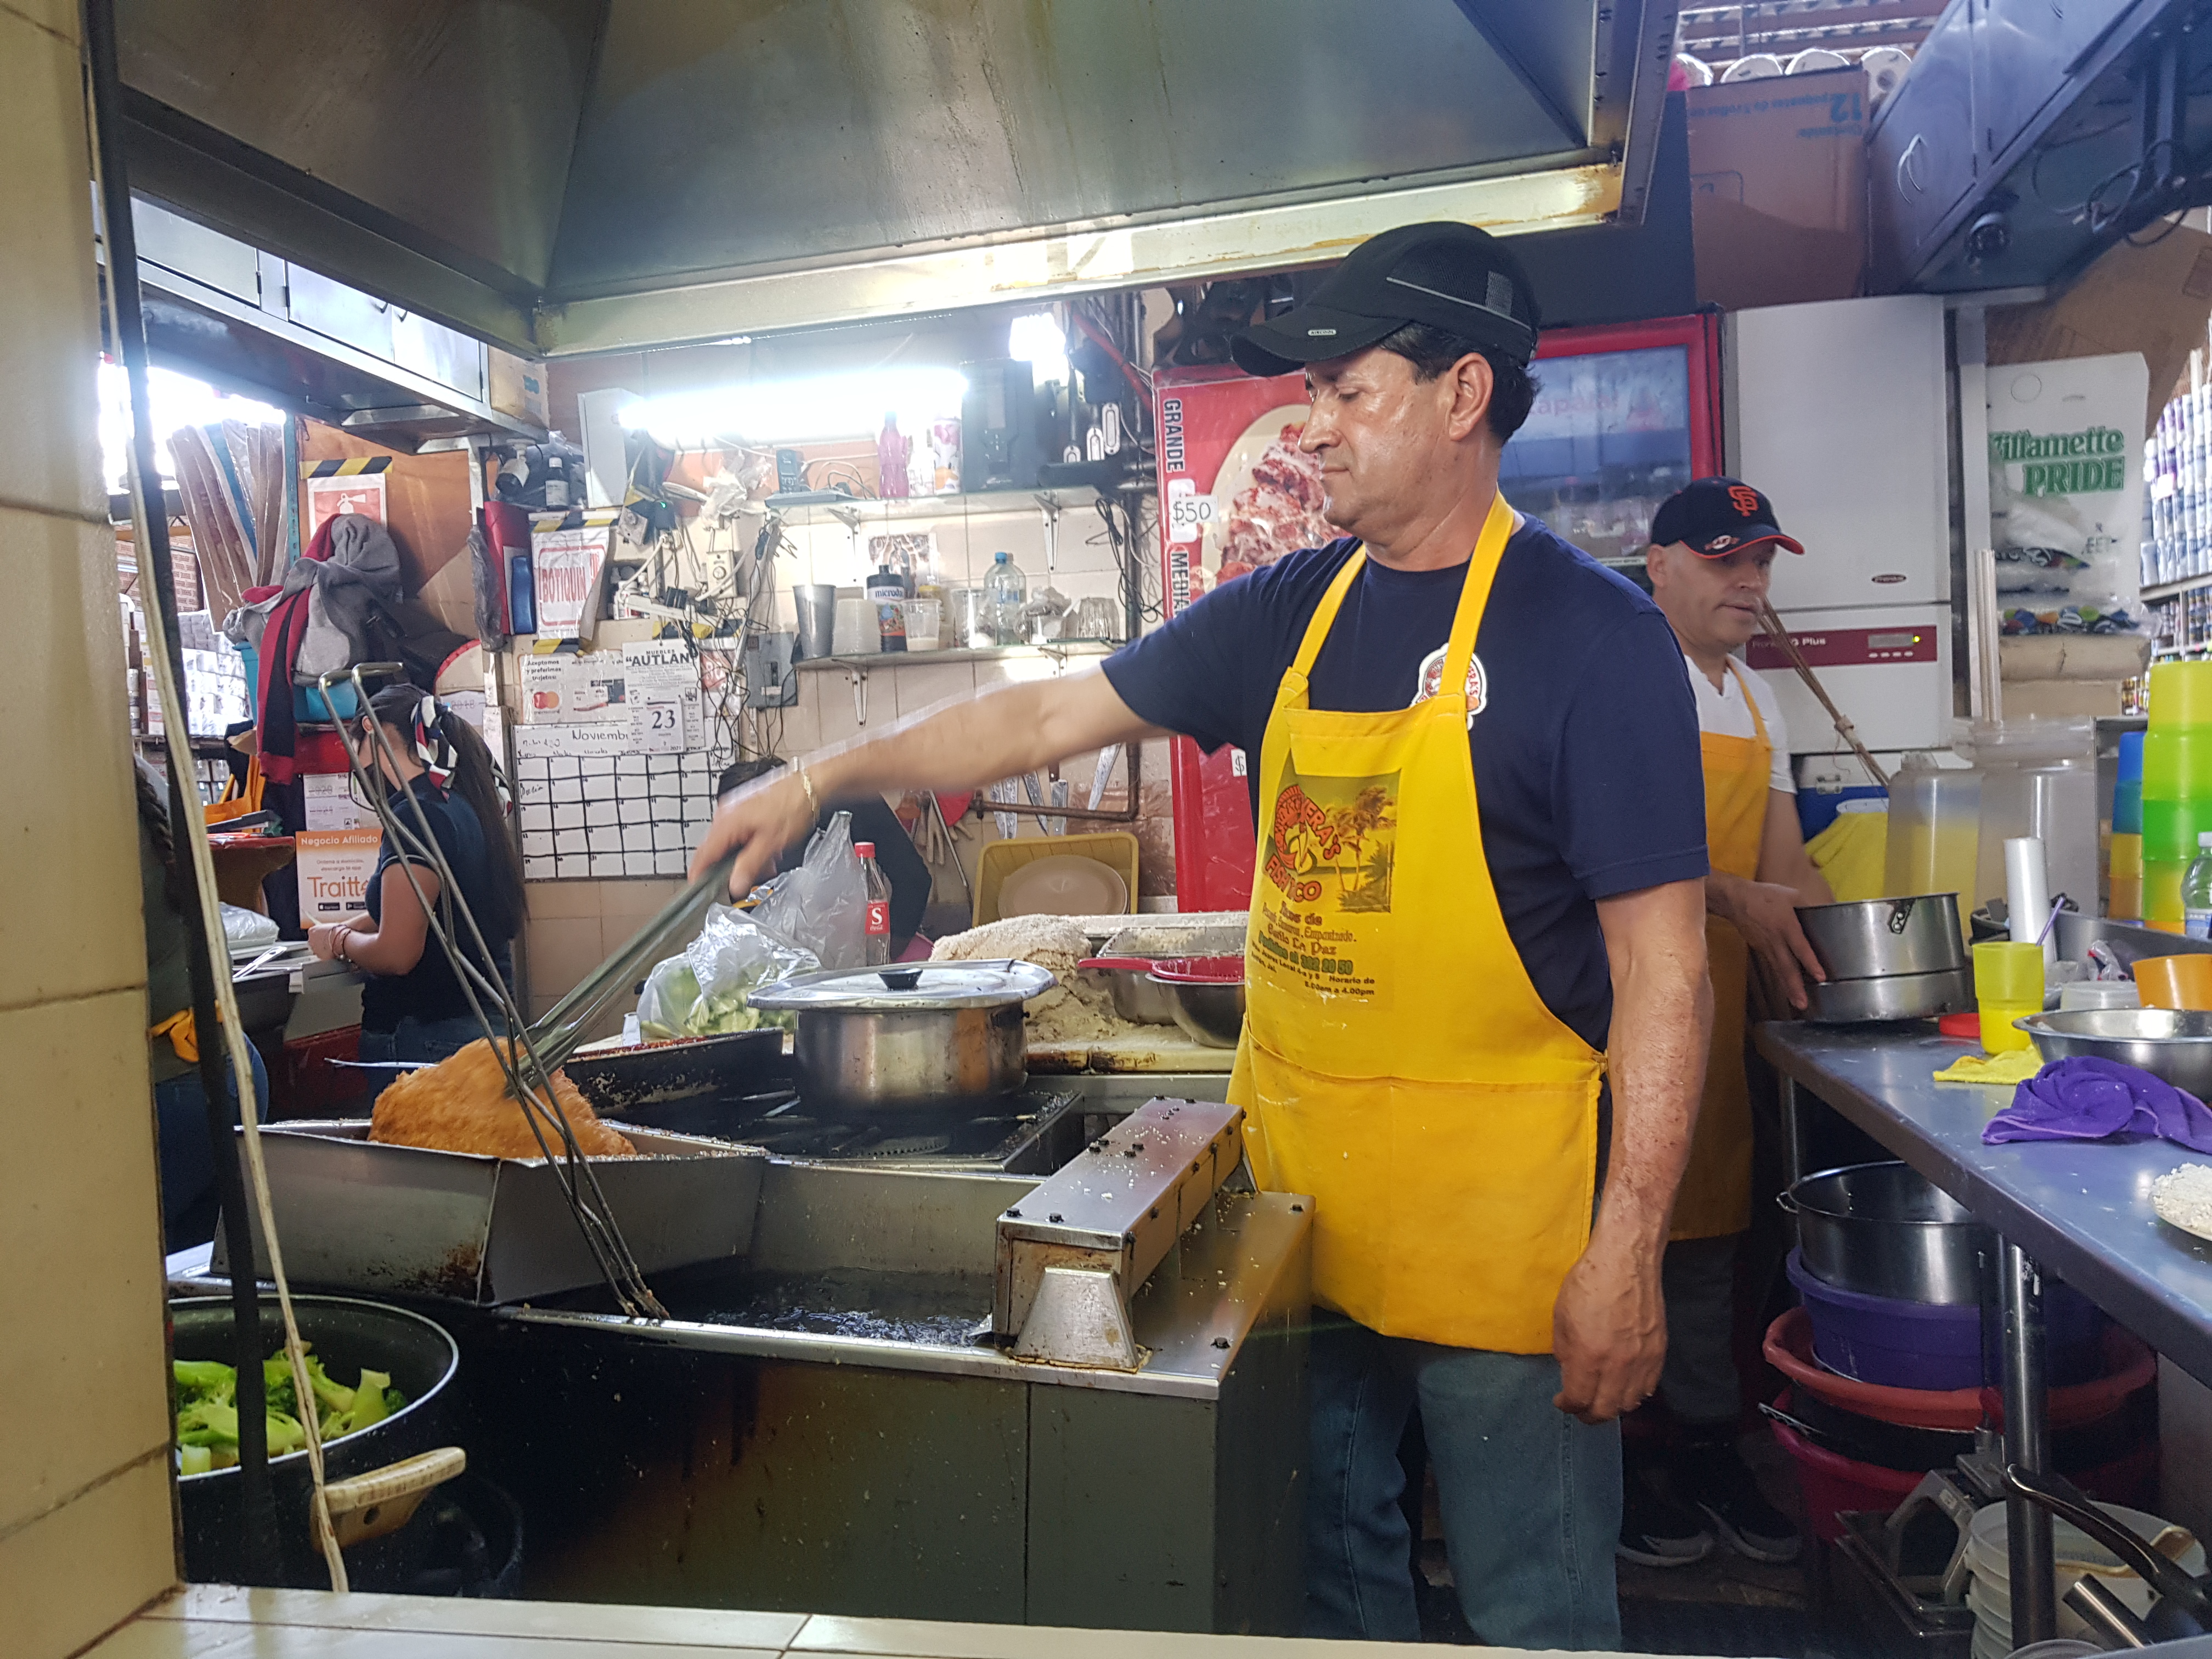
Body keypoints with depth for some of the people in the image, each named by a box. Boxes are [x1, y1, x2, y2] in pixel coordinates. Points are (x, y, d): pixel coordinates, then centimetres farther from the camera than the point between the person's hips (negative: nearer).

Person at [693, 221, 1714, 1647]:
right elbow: (1047, 717, 9)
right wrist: (823, 777, 5)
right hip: (1300, 1196, 6)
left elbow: (1662, 966, -14)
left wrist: (1627, 1252, -17)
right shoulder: (1288, 614, 4)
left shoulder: (1593, 632, -12)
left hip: (1503, 1226, -5)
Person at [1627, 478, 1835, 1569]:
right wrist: (1733, 899, -30)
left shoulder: (1759, 704, 17)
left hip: (1718, 997, 8)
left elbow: (1784, 862, 15)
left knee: (1712, 1220, 15)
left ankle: (1709, 1449, 29)